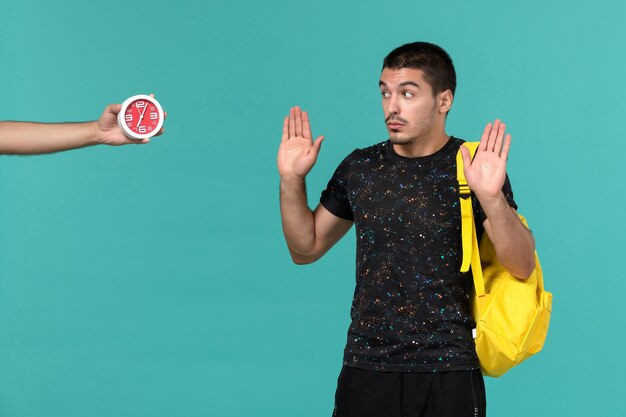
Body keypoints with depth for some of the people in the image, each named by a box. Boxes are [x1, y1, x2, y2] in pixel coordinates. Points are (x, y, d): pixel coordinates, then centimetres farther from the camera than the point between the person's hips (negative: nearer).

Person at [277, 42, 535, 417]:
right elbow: (306, 248, 14)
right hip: (366, 368, 3)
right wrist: (292, 179, 0)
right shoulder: (360, 167, 6)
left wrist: (492, 197, -28)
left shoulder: (476, 168, -5)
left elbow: (522, 266, -13)